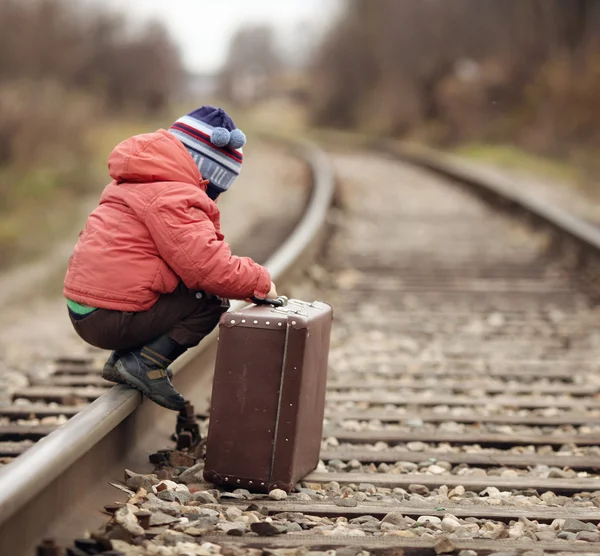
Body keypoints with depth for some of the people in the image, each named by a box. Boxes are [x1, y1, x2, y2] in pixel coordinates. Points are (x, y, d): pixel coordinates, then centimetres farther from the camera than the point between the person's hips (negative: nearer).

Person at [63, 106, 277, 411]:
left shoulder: (139, 185, 19)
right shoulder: (172, 197, -15)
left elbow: (193, 256, 20)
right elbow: (206, 266, -24)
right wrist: (260, 281, -9)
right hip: (111, 320, -10)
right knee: (212, 300, -6)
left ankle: (123, 360, 13)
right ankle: (144, 364, -8)